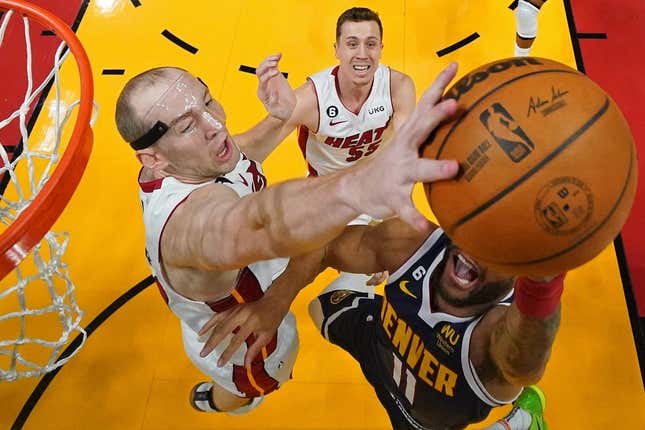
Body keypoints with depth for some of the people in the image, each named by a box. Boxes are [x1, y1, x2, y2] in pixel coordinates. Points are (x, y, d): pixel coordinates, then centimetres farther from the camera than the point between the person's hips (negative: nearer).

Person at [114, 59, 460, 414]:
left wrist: (281, 118, -15)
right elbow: (258, 222, -76)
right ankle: (212, 402, 68)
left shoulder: (180, 163, -21)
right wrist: (356, 187, -94)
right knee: (245, 393, 31)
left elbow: (238, 154, 2)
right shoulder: (191, 214, -51)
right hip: (241, 353, -6)